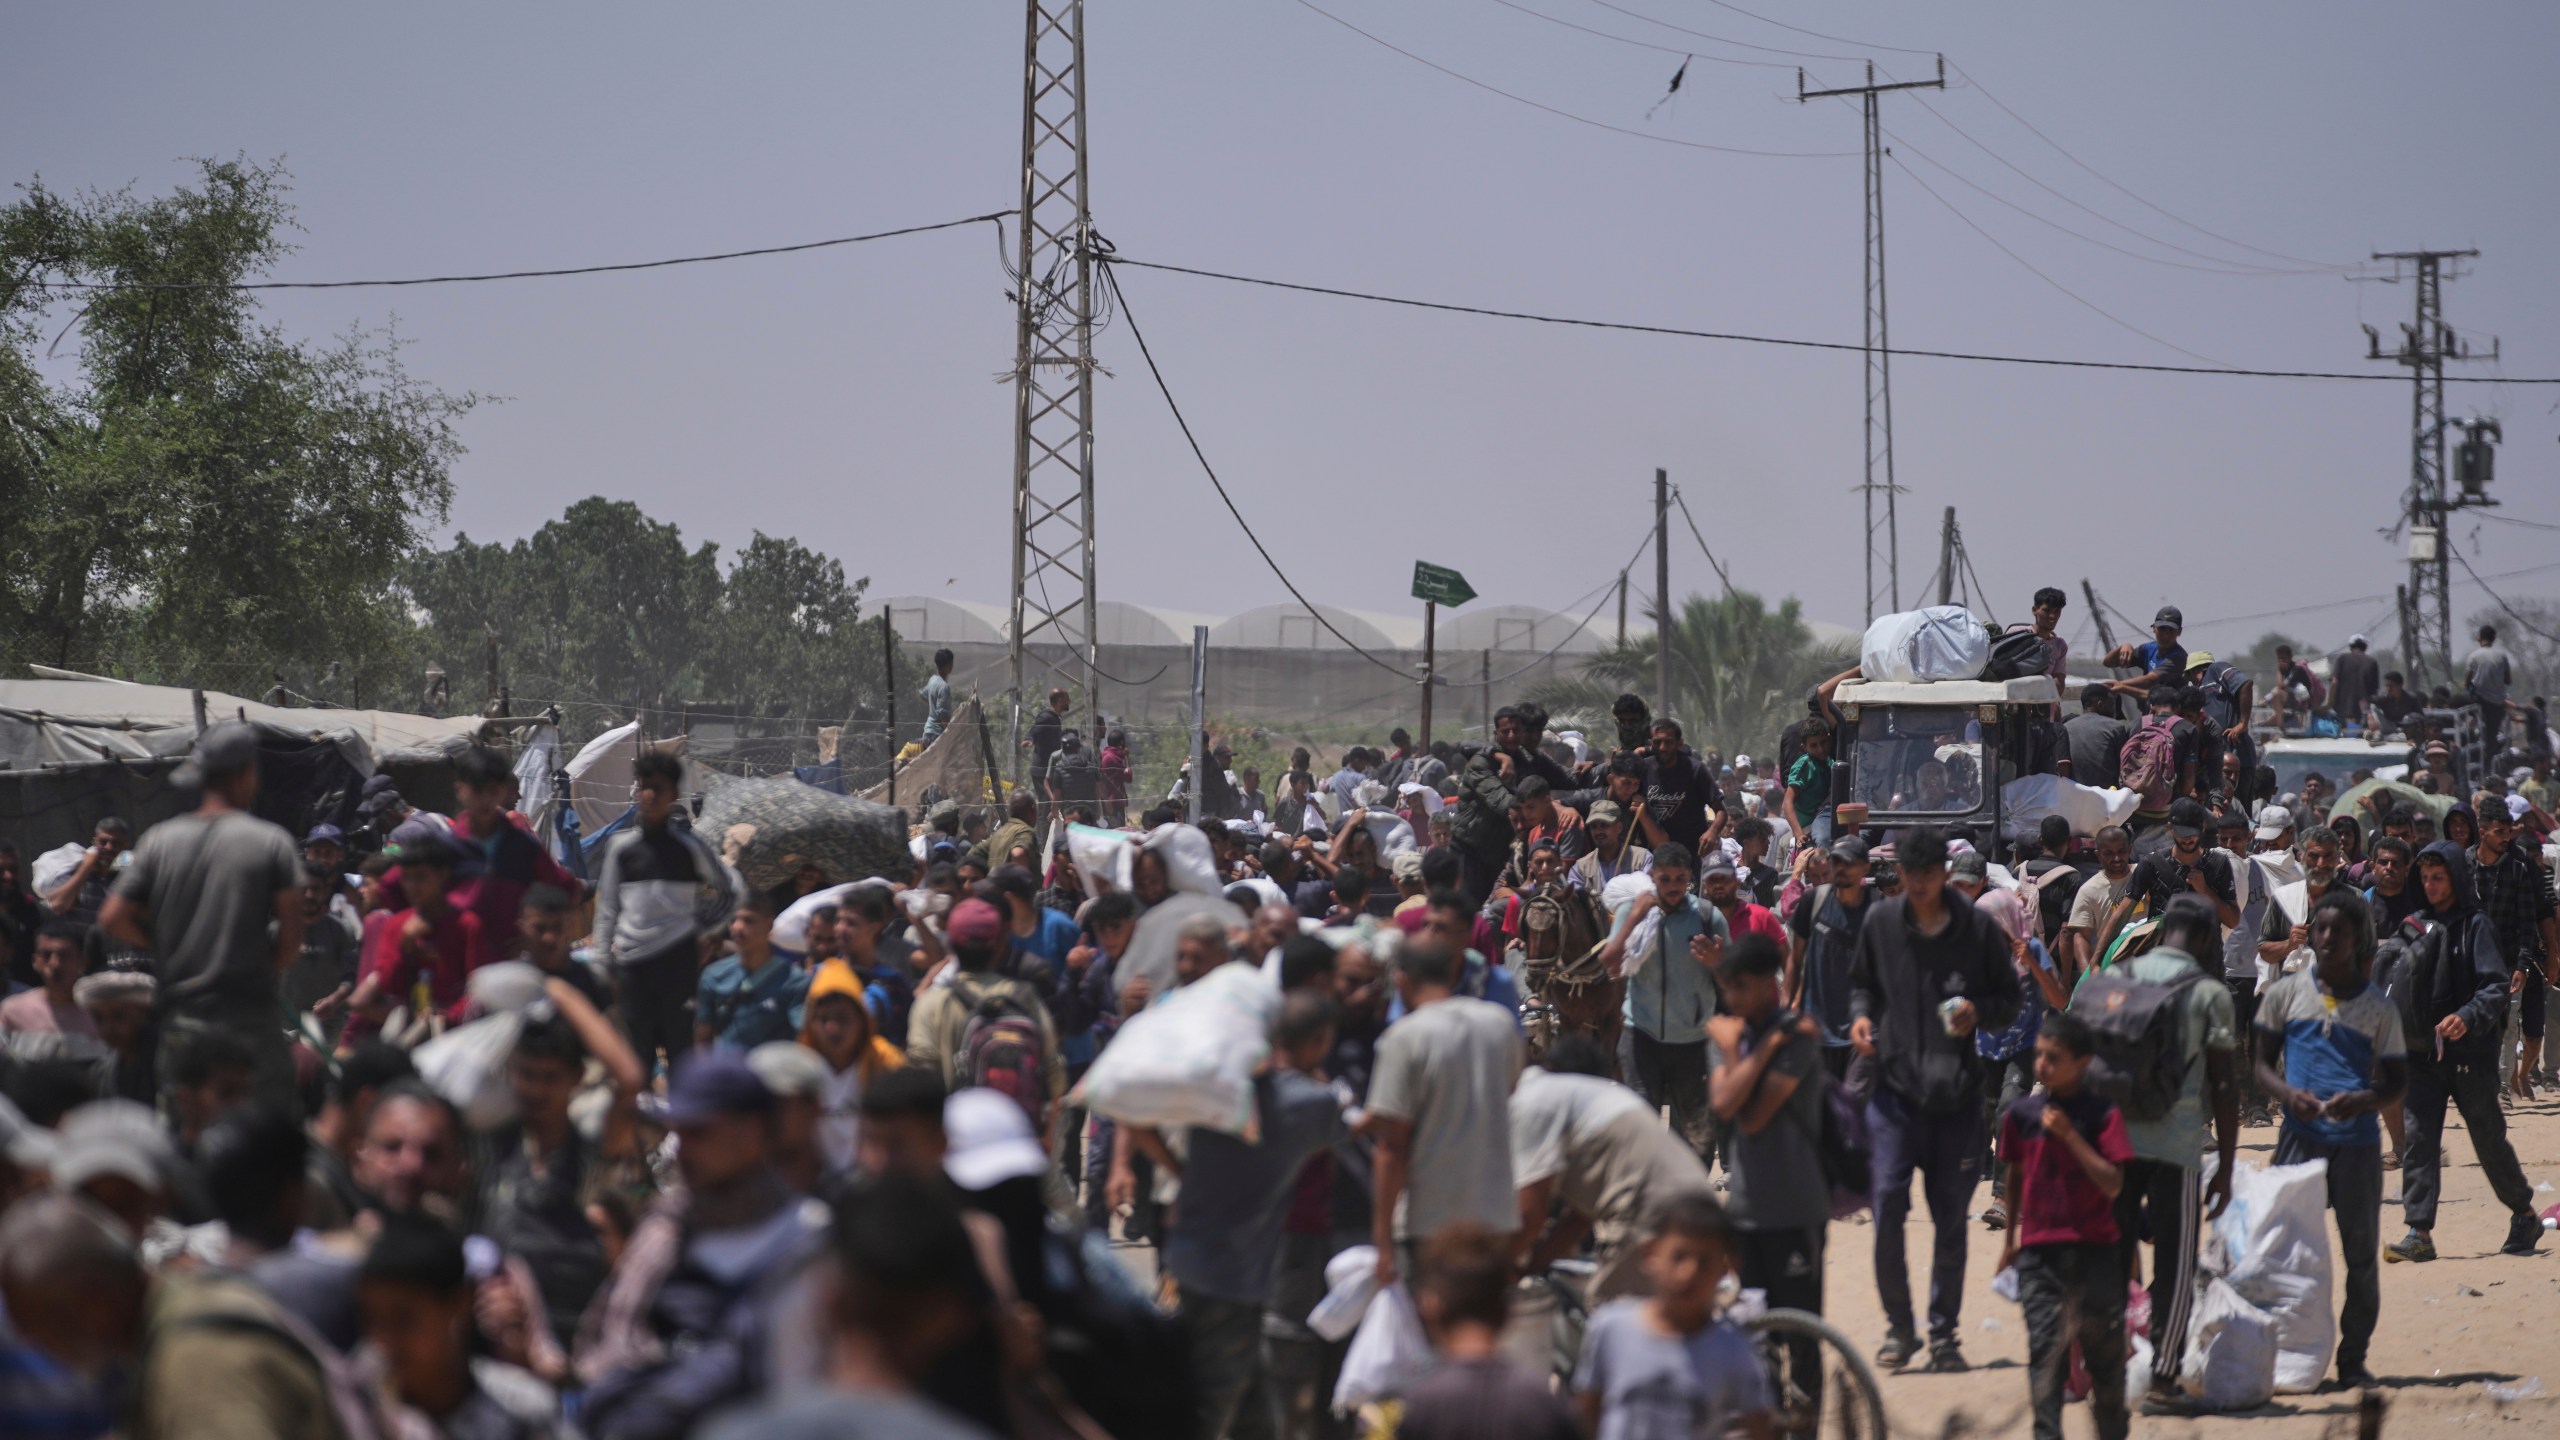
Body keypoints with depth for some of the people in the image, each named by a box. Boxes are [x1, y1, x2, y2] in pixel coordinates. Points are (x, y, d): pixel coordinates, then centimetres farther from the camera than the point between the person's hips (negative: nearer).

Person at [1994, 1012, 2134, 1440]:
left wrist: (2070, 1135, -20)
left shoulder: (2102, 1115, -5)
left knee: (2103, 1346, 8)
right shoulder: (2021, 1114, 3)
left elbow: (2112, 1184, -14)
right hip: (2039, 1251, 1)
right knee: (2045, 1345, -8)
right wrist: (2010, 1239, 23)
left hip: (2094, 1248, -1)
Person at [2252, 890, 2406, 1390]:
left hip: (2357, 1142, 0)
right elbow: (2262, 1062, 8)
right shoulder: (2286, 993, 4)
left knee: (2361, 1252, 3)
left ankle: (2353, 1358, 14)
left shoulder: (2378, 1007, 3)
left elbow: (2397, 1081, 7)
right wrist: (2288, 1093, -13)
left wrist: (2362, 1100, -14)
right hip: (2300, 1137, 0)